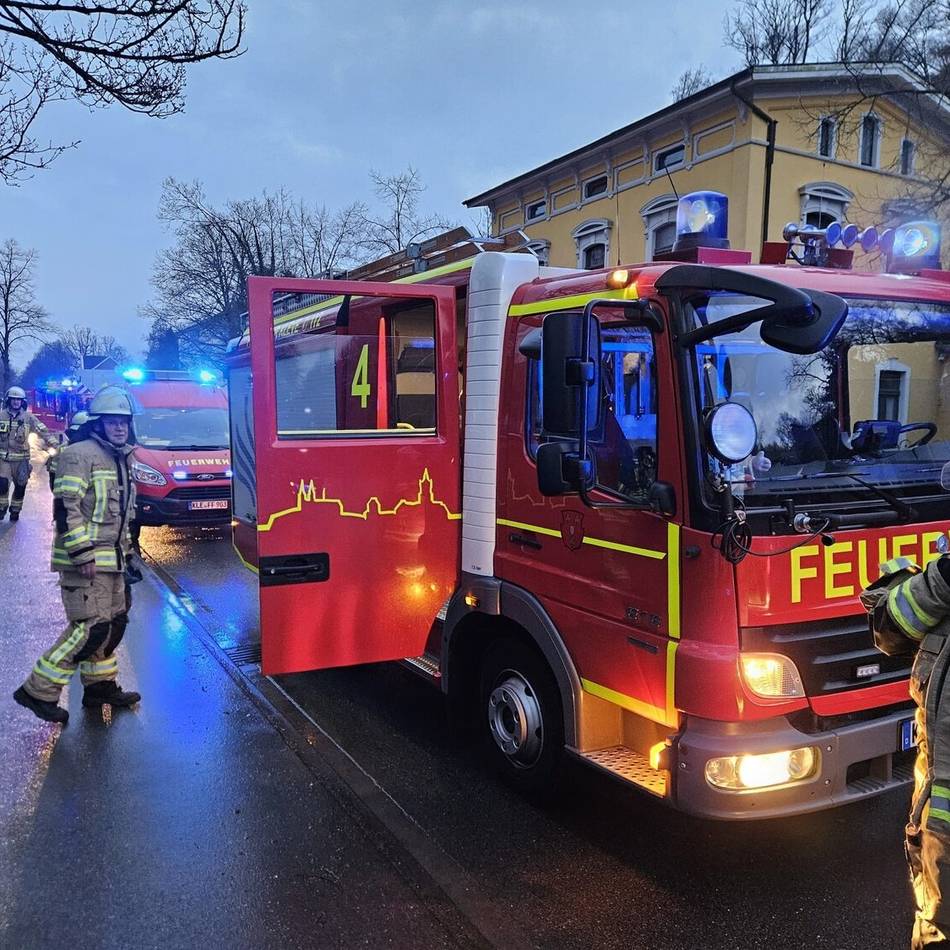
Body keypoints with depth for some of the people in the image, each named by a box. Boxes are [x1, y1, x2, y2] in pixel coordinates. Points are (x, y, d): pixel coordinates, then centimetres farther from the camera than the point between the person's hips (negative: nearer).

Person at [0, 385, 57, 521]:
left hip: (21, 459, 0)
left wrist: (54, 444, -12)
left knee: (20, 487, 6)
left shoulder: (28, 417, -1)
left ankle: (15, 510, 24)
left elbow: (42, 431, -2)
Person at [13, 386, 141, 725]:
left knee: (115, 622, 14)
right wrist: (82, 554, -22)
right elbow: (66, 508, -18)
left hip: (110, 559, 9)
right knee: (91, 628, -10)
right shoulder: (80, 455, -11)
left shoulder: (120, 459, 17)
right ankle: (38, 691, 0)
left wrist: (124, 551, 24)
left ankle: (100, 685, 28)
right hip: (83, 559, -9)